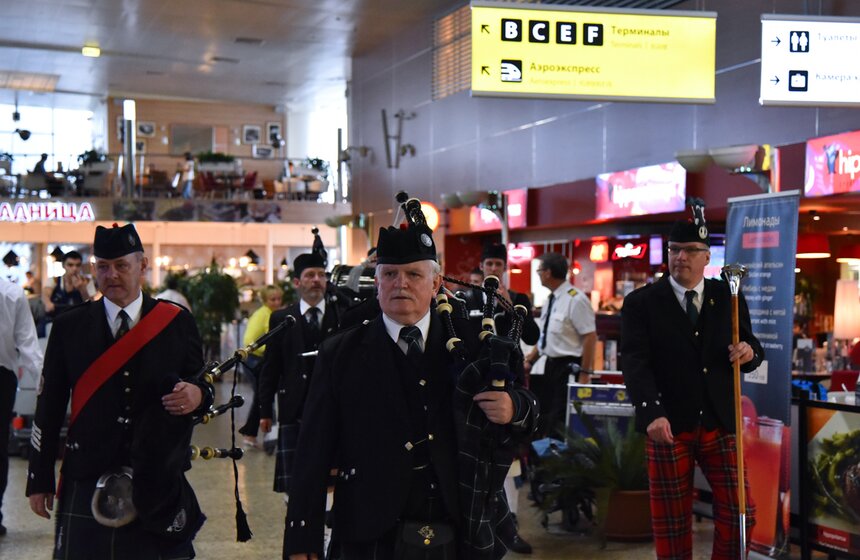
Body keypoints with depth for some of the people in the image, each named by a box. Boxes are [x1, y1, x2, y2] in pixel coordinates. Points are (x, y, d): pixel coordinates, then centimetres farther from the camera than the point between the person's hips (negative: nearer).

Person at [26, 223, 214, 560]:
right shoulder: (69, 327, 4)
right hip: (86, 486, 0)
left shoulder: (177, 323, 4)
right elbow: (48, 408, 5)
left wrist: (198, 394, -17)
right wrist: (40, 480, 3)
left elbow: (201, 386, 9)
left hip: (159, 487, 0)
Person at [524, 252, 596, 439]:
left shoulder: (575, 300, -16)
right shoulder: (551, 300, 11)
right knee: (545, 418, 15)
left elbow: (590, 337, -19)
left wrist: (584, 374, -21)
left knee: (561, 423, -8)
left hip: (569, 367, -9)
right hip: (551, 365, 9)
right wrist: (530, 360, 12)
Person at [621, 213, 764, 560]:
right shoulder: (641, 302, -2)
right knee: (671, 522, 7)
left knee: (739, 514, 3)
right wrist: (651, 413, -26)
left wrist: (748, 353, -13)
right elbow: (635, 362, -12)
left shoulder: (729, 298, 7)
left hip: (720, 424, 2)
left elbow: (752, 350, 13)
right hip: (668, 426, -2)